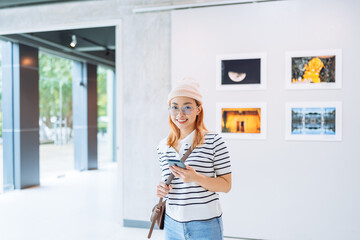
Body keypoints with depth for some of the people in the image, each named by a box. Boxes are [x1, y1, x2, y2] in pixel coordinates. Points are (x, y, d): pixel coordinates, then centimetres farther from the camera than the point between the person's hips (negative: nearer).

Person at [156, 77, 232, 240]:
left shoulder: (214, 142, -10)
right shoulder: (163, 146, 3)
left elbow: (226, 185, -9)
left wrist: (196, 178, -24)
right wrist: (162, 190, -7)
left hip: (205, 225, -3)